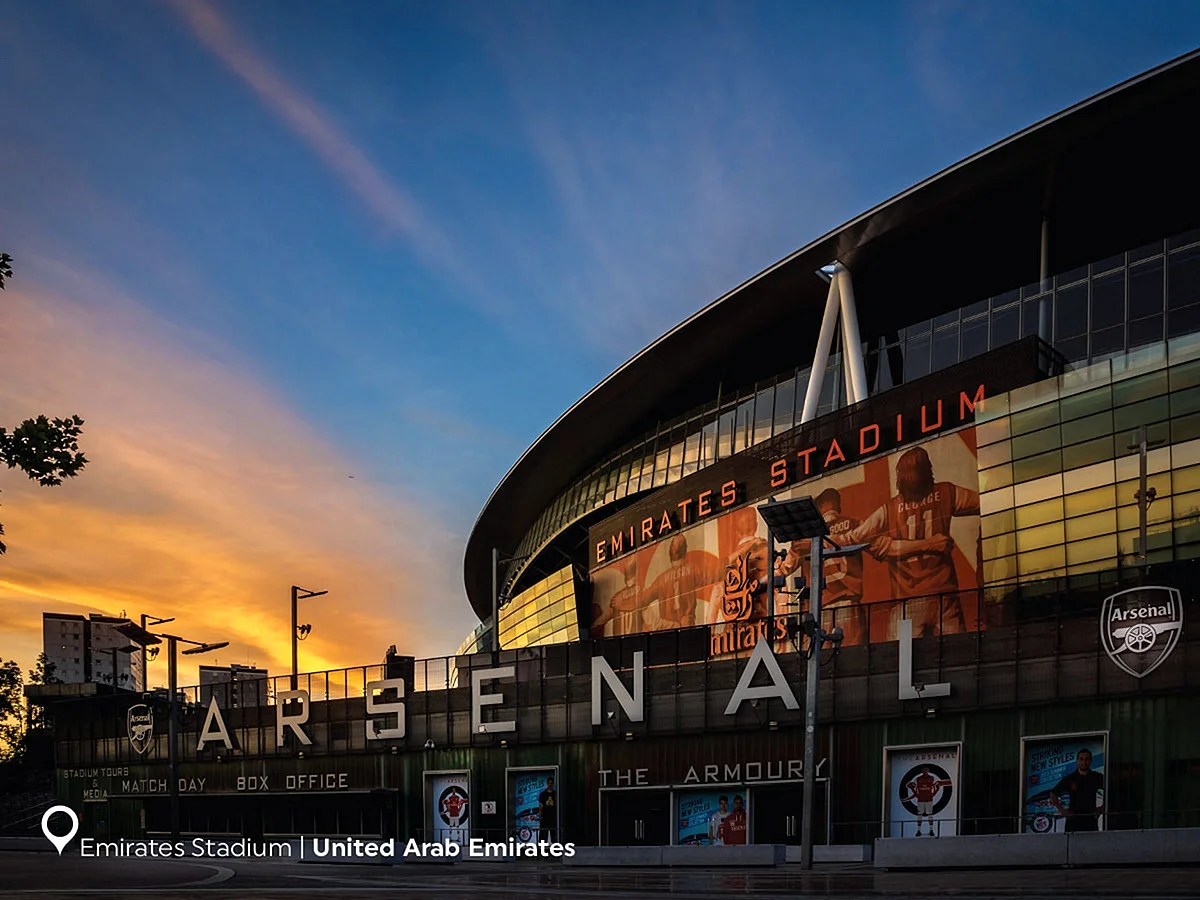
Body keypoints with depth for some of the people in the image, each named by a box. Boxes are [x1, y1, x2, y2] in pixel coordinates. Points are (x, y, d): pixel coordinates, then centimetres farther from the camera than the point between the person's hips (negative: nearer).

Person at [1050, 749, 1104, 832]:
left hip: (1091, 819, 1)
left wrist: (1101, 808, -1)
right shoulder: (1069, 779, 5)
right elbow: (1053, 794, 10)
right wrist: (1061, 810, -2)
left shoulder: (1097, 778, 6)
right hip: (1073, 821, 0)